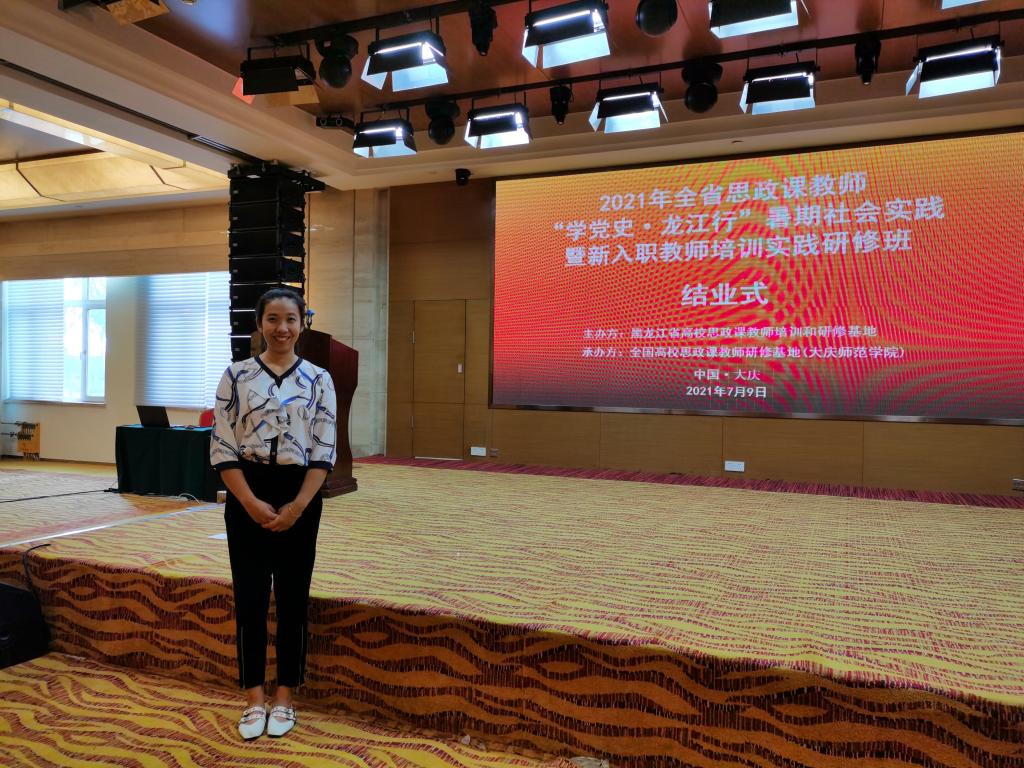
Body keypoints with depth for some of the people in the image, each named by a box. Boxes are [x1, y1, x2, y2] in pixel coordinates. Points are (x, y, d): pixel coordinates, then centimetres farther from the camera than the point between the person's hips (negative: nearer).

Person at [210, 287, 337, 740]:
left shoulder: (318, 379, 1)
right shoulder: (236, 376, 0)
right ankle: (254, 700, 22)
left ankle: (284, 698, 24)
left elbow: (324, 451, -2)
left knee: (292, 599, 8)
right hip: (247, 497, 0)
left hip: (300, 498, 0)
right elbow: (222, 448, -3)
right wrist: (252, 503, -12)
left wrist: (296, 505, -10)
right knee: (250, 598, 6)